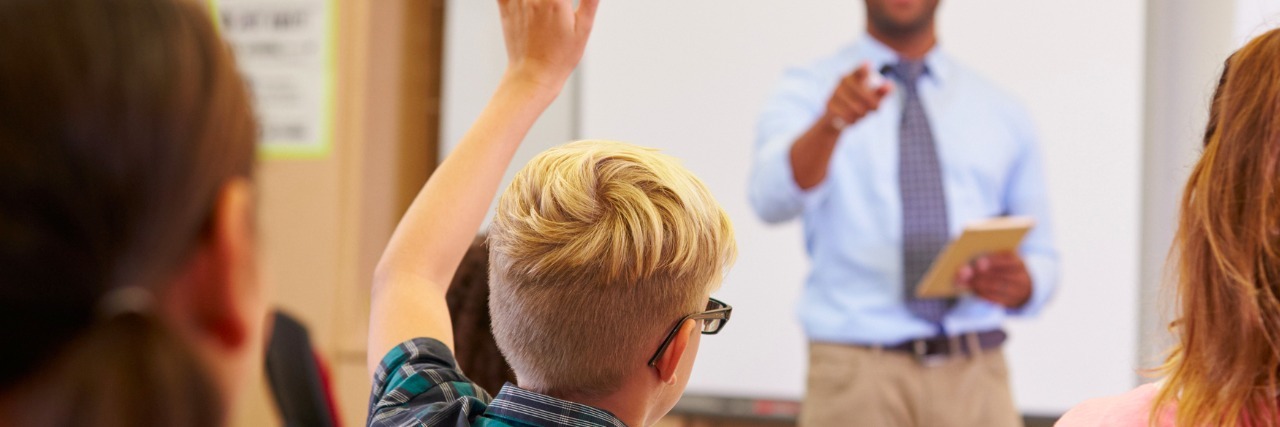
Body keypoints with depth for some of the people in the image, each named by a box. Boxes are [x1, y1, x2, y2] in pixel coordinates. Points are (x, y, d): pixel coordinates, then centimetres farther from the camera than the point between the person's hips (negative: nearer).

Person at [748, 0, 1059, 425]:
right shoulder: (807, 92, 3)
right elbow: (774, 198, -17)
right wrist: (831, 123, -36)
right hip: (857, 372, -2)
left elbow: (1041, 259, 17)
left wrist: (1020, 283, -6)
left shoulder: (1003, 113, 13)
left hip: (976, 376, 3)